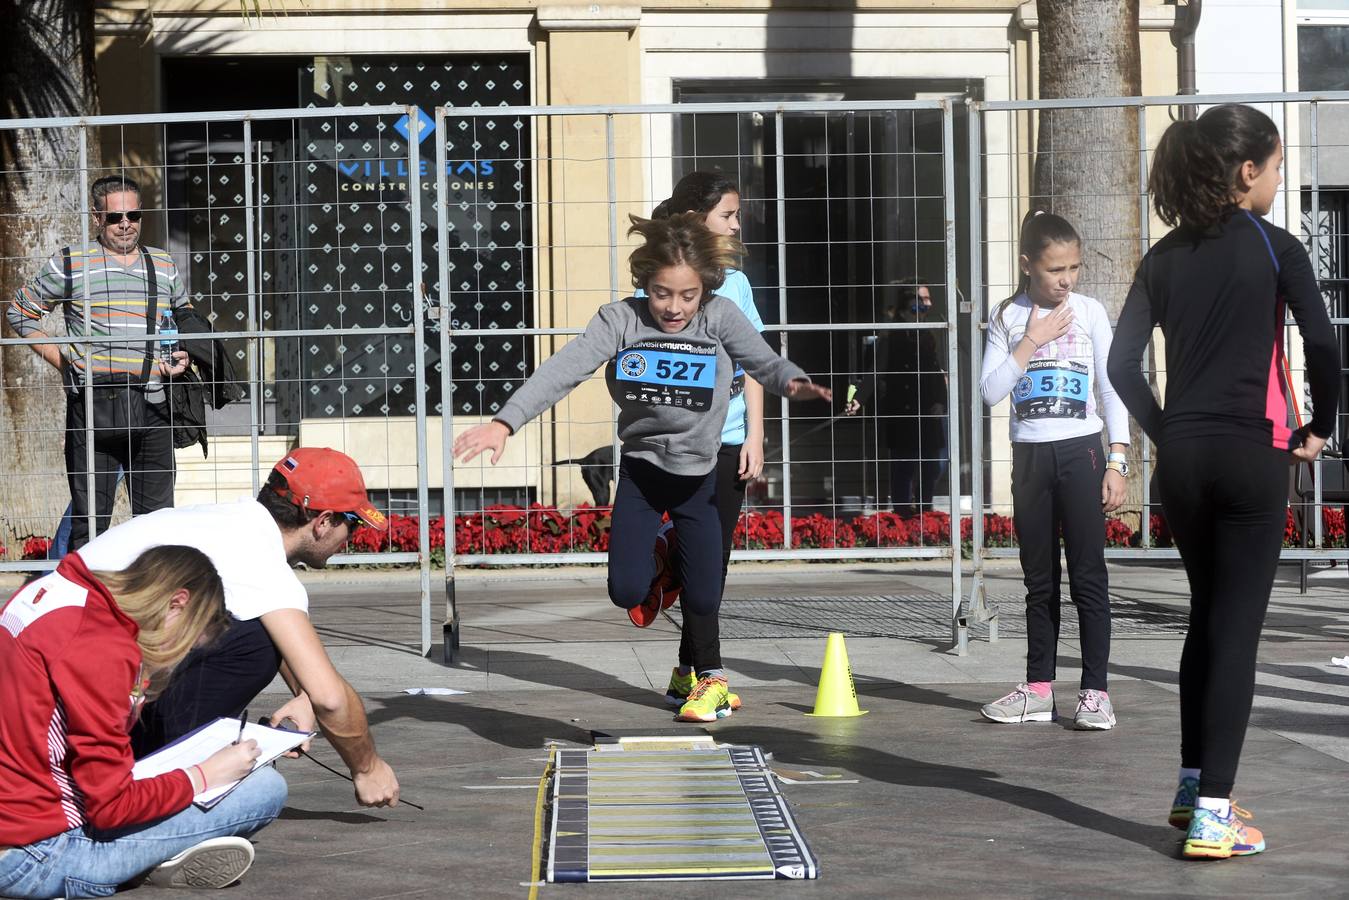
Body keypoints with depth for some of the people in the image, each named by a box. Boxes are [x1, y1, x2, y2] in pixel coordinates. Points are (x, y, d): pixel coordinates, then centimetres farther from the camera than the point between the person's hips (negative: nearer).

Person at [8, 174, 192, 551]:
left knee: (157, 516, 6)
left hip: (152, 406, 4)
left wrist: (184, 356, 9)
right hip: (93, 404, -3)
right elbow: (20, 312, 10)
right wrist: (62, 360, 1)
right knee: (90, 519, -2)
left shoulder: (164, 265, 15)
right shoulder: (70, 263, 3)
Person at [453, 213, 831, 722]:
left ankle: (710, 673, 33)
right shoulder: (621, 320, -14)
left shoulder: (720, 317, -13)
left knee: (702, 601, -2)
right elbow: (564, 370, -25)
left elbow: (764, 361, -20)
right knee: (626, 593, -10)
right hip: (640, 470, 1)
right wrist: (505, 422, -37)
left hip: (699, 475, 0)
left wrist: (794, 384, -45)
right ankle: (659, 568, 29)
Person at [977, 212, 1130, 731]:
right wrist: (1032, 342, -10)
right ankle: (1039, 688, 14)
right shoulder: (1008, 317, 5)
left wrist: (1117, 461, -5)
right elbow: (990, 391, -4)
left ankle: (1095, 690, -2)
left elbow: (1111, 390, 1)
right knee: (1039, 580, 8)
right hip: (1030, 454, 2)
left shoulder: (1090, 312, 1)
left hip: (1080, 452, -2)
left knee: (1089, 575, -4)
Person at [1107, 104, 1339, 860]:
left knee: (1207, 619, 19)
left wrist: (1166, 432, 11)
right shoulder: (1274, 247, -6)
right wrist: (1320, 429, -1)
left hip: (1182, 458, 5)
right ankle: (1212, 816, -5)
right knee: (1237, 631, -2)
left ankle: (1195, 790, 26)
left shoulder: (1166, 256, 8)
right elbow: (1322, 344, -15)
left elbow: (1123, 363, 4)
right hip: (1251, 456, -5)